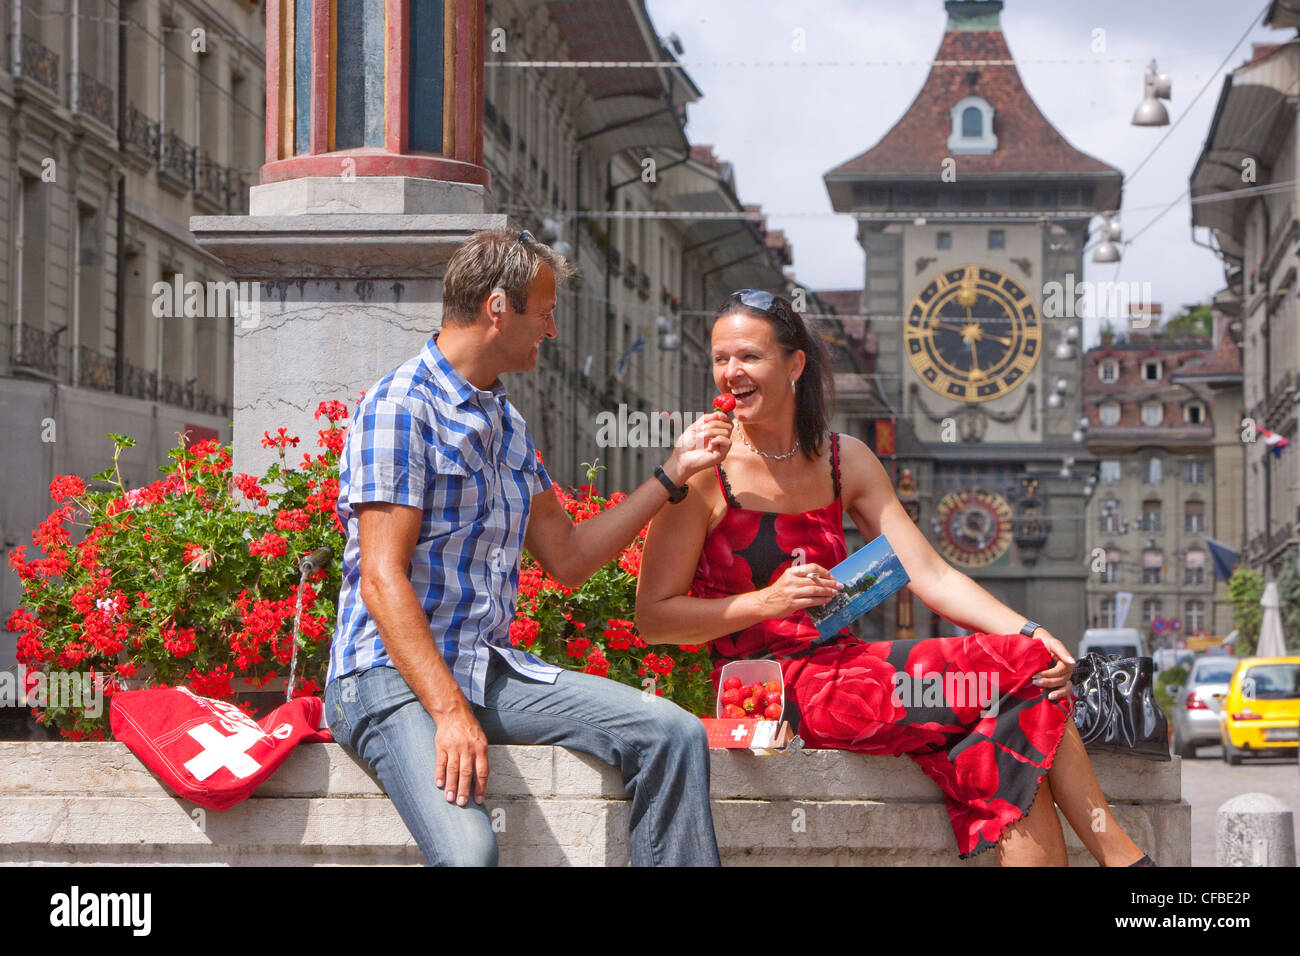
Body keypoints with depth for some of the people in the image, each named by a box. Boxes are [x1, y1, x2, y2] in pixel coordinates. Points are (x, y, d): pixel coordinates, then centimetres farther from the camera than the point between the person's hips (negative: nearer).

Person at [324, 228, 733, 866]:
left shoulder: (506, 423, 19)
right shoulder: (400, 406, -9)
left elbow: (567, 559, 23)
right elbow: (383, 579, -17)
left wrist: (673, 473, 20)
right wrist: (449, 712, -26)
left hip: (492, 669, 8)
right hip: (391, 675, -8)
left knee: (674, 734, -9)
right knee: (468, 850, -35)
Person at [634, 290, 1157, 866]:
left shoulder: (844, 461, 12)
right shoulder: (705, 470, -4)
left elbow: (930, 575, 5)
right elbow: (653, 618, -5)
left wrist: (1030, 636, -10)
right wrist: (766, 602, -19)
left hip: (837, 663, 6)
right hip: (769, 685, -6)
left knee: (1005, 763, -23)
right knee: (1017, 671, -19)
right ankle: (1119, 854, -10)